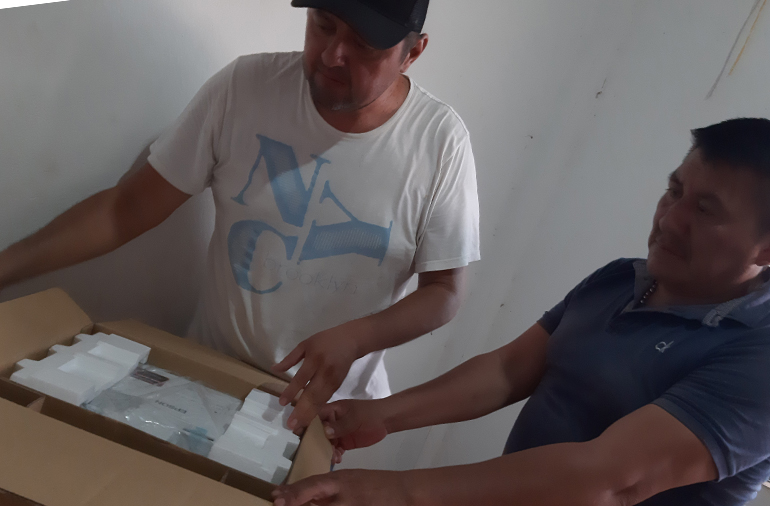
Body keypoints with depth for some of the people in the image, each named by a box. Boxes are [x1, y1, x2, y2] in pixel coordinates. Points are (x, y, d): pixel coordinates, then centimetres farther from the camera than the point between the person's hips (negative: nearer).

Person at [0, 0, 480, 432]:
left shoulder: (440, 141, -18)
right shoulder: (244, 86, -15)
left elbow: (444, 290, -11)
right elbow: (130, 204, -9)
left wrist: (352, 339, -27)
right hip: (211, 373, 2)